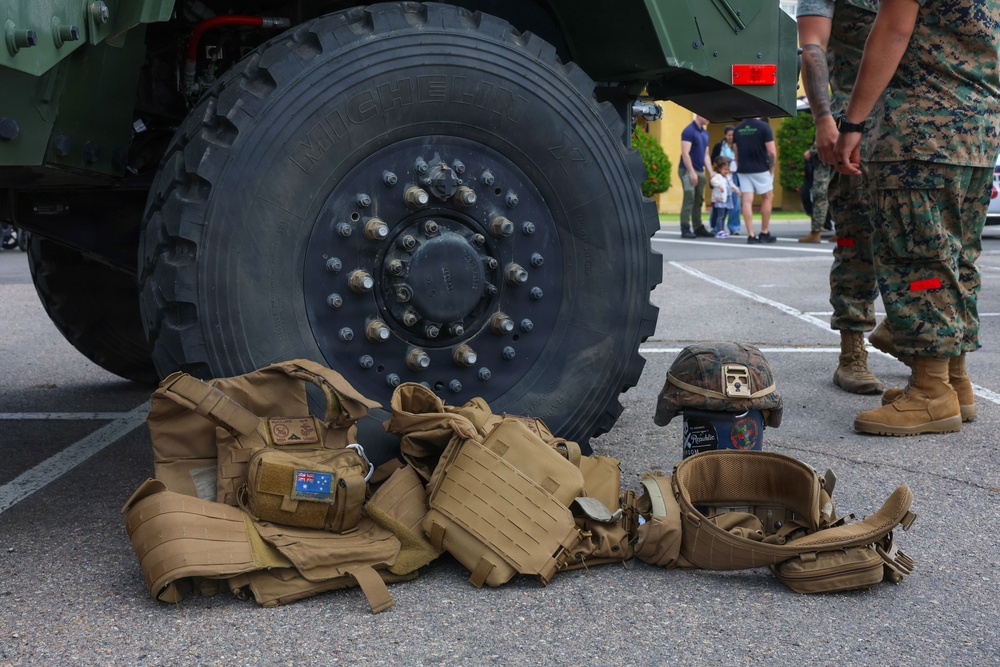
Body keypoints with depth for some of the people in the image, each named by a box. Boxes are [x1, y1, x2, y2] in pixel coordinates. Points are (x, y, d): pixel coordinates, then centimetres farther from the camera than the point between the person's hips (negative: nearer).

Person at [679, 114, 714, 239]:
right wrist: (692, 172, -20)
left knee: (699, 200, 10)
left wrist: (710, 171, 9)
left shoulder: (705, 133, 15)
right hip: (688, 171, -8)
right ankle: (685, 229, -11)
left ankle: (698, 228, 15)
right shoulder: (689, 131, -10)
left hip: (699, 171, 8)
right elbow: (685, 153, -16)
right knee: (689, 199, -12)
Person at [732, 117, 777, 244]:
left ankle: (750, 235, -4)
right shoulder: (763, 127, -9)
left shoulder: (738, 129, 6)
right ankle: (764, 233, 13)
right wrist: (772, 168, 0)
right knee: (768, 198, 12)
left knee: (747, 201, 1)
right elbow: (771, 151, -11)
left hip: (744, 170, 4)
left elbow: (736, 153, 11)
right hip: (761, 169, -4)